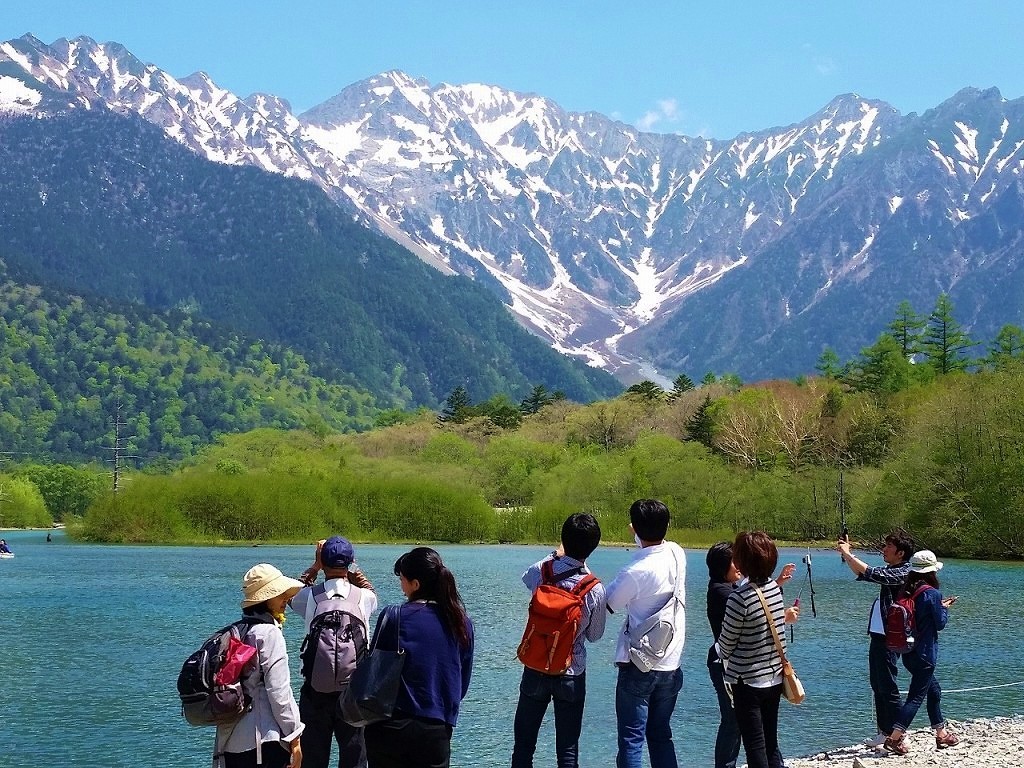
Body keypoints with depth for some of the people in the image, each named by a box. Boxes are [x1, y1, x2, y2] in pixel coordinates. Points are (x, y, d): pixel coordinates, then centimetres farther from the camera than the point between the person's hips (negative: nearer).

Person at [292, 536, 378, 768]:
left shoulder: (310, 597, -5)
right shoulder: (364, 597, -4)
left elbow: (293, 594, 20)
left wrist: (316, 566, 22)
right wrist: (351, 568, 21)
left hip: (315, 686, 0)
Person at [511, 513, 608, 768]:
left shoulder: (542, 572, -12)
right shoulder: (595, 590, -16)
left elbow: (527, 577, 15)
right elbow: (595, 635, -1)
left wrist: (555, 556, 24)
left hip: (535, 670, 1)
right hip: (572, 675, -1)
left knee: (523, 745, 12)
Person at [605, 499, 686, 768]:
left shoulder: (637, 571, -19)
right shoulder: (677, 554, -1)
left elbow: (607, 603, -3)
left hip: (639, 667, -6)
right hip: (671, 665, 6)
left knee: (631, 739, -2)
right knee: (661, 736, 16)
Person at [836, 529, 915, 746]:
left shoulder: (903, 573, -14)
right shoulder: (890, 571, 15)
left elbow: (871, 573, -25)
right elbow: (863, 573, 24)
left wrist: (848, 554, -17)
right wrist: (847, 554, 10)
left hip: (888, 638, -10)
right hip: (878, 635, 10)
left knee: (887, 687, -7)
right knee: (877, 685, 14)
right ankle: (883, 732, 21)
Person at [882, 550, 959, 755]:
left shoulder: (908, 592, 5)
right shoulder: (933, 593, -15)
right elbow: (940, 623, -10)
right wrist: (944, 608, 7)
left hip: (909, 652, 8)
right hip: (925, 653, -8)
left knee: (934, 690, 22)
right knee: (916, 696, -5)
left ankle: (941, 735, 32)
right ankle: (894, 738, -13)